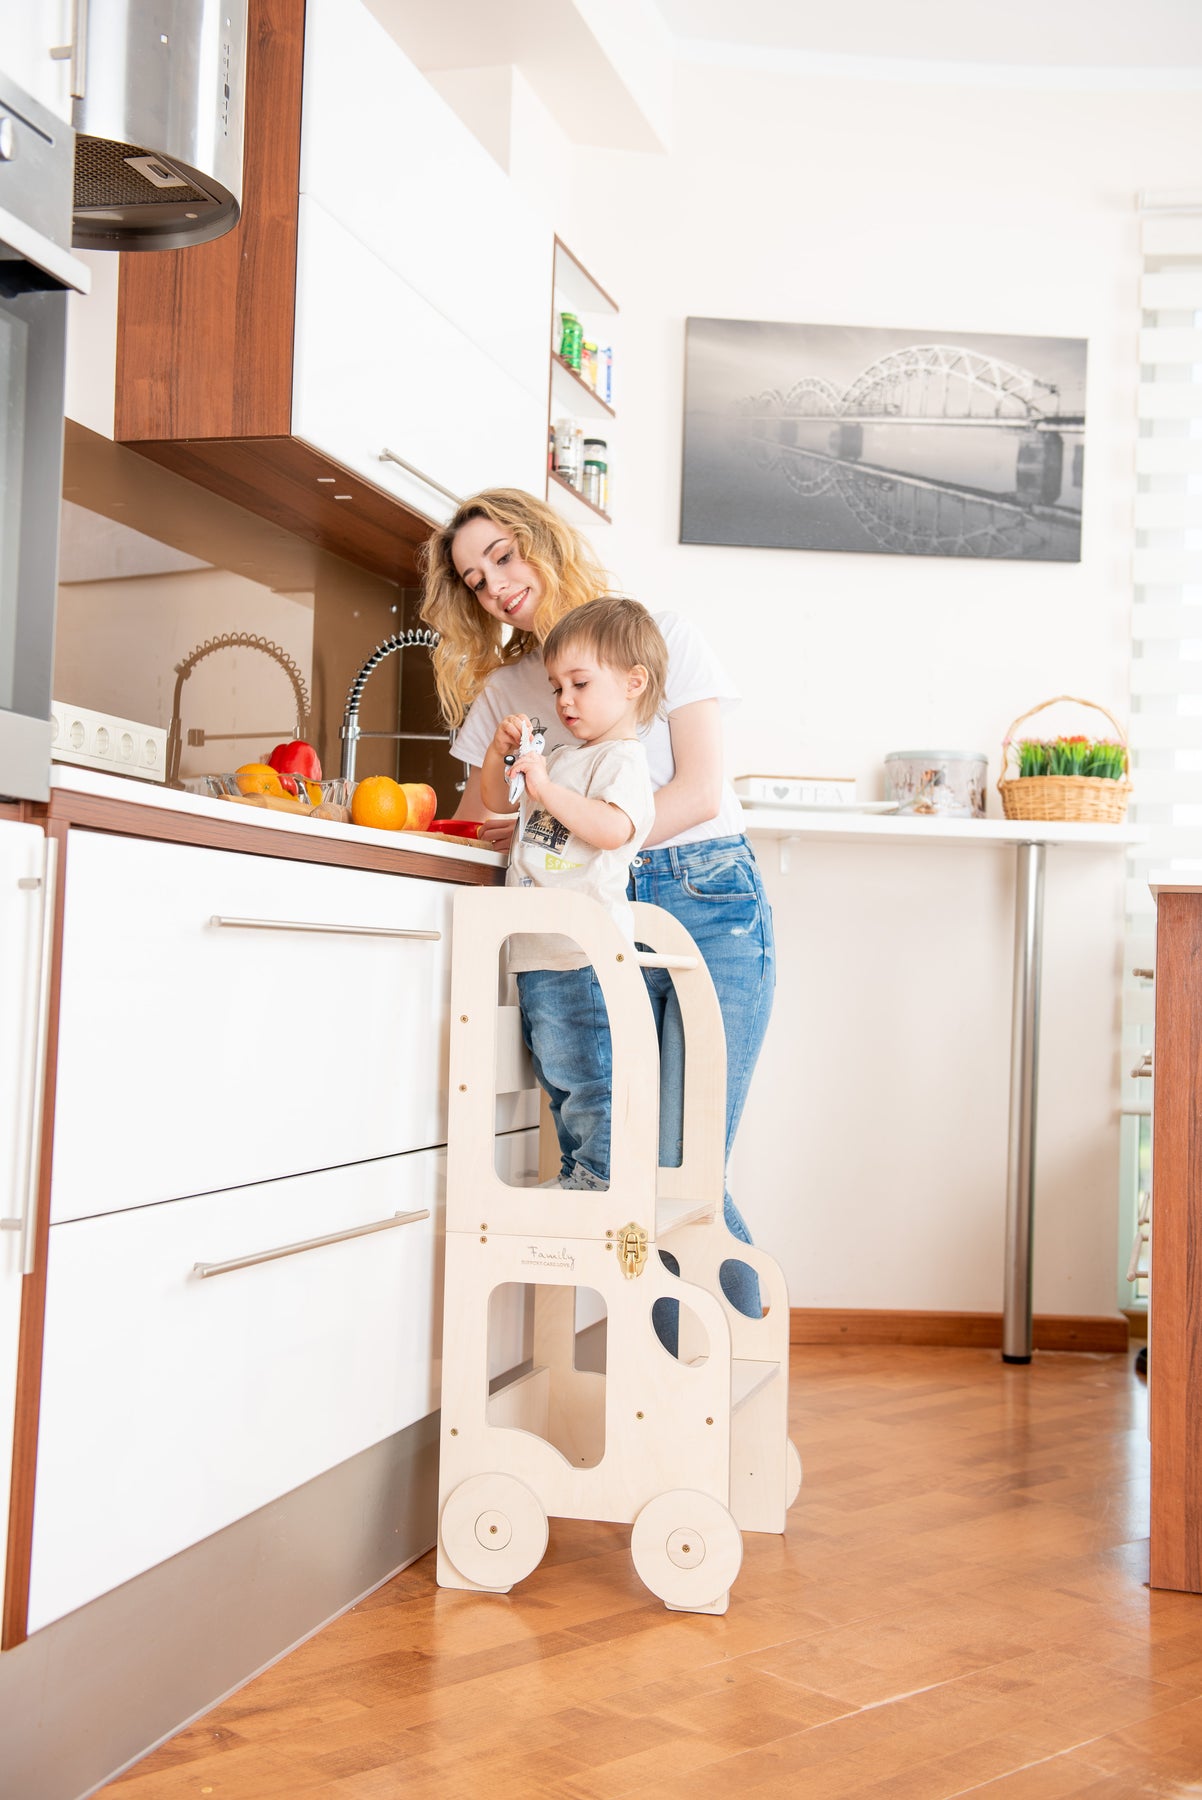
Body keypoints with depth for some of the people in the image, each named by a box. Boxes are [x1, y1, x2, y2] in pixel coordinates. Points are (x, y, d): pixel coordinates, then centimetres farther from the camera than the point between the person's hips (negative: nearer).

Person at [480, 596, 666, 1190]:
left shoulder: (623, 758, -9)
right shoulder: (563, 757, 19)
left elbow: (614, 829, -27)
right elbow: (496, 800, 27)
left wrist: (548, 790, -29)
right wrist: (501, 752, 9)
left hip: (581, 956, -10)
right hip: (539, 956, 10)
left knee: (586, 1078, -6)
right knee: (563, 1084, 17)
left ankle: (597, 1177, 1)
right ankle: (578, 1179, 27)